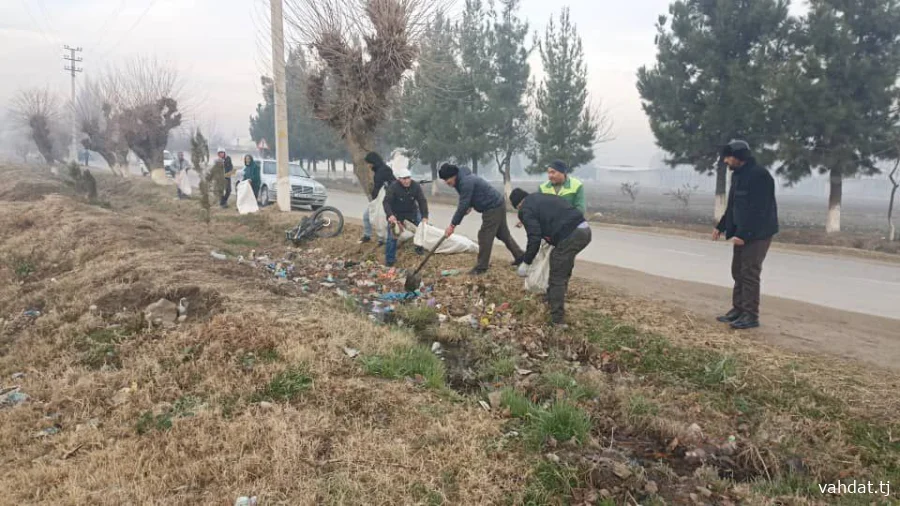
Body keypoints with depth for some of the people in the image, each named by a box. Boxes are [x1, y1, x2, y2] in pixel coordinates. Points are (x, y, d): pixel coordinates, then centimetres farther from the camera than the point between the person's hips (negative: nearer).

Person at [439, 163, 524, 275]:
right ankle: (520, 256, 28)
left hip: (493, 207, -10)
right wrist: (470, 206, 5)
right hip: (498, 204, 10)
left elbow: (463, 205, -27)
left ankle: (481, 267, -1)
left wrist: (453, 225, -23)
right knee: (503, 234, 18)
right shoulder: (462, 178, 8)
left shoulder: (466, 182, -25)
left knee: (485, 236, -7)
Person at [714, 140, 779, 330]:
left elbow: (758, 210, -23)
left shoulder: (759, 175, -18)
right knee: (738, 271, 13)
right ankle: (738, 309, 22)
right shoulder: (738, 174, 13)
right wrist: (721, 227, 16)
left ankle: (751, 315, -1)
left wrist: (743, 234, -25)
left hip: (757, 234, -10)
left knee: (749, 273, -7)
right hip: (742, 232, 10)